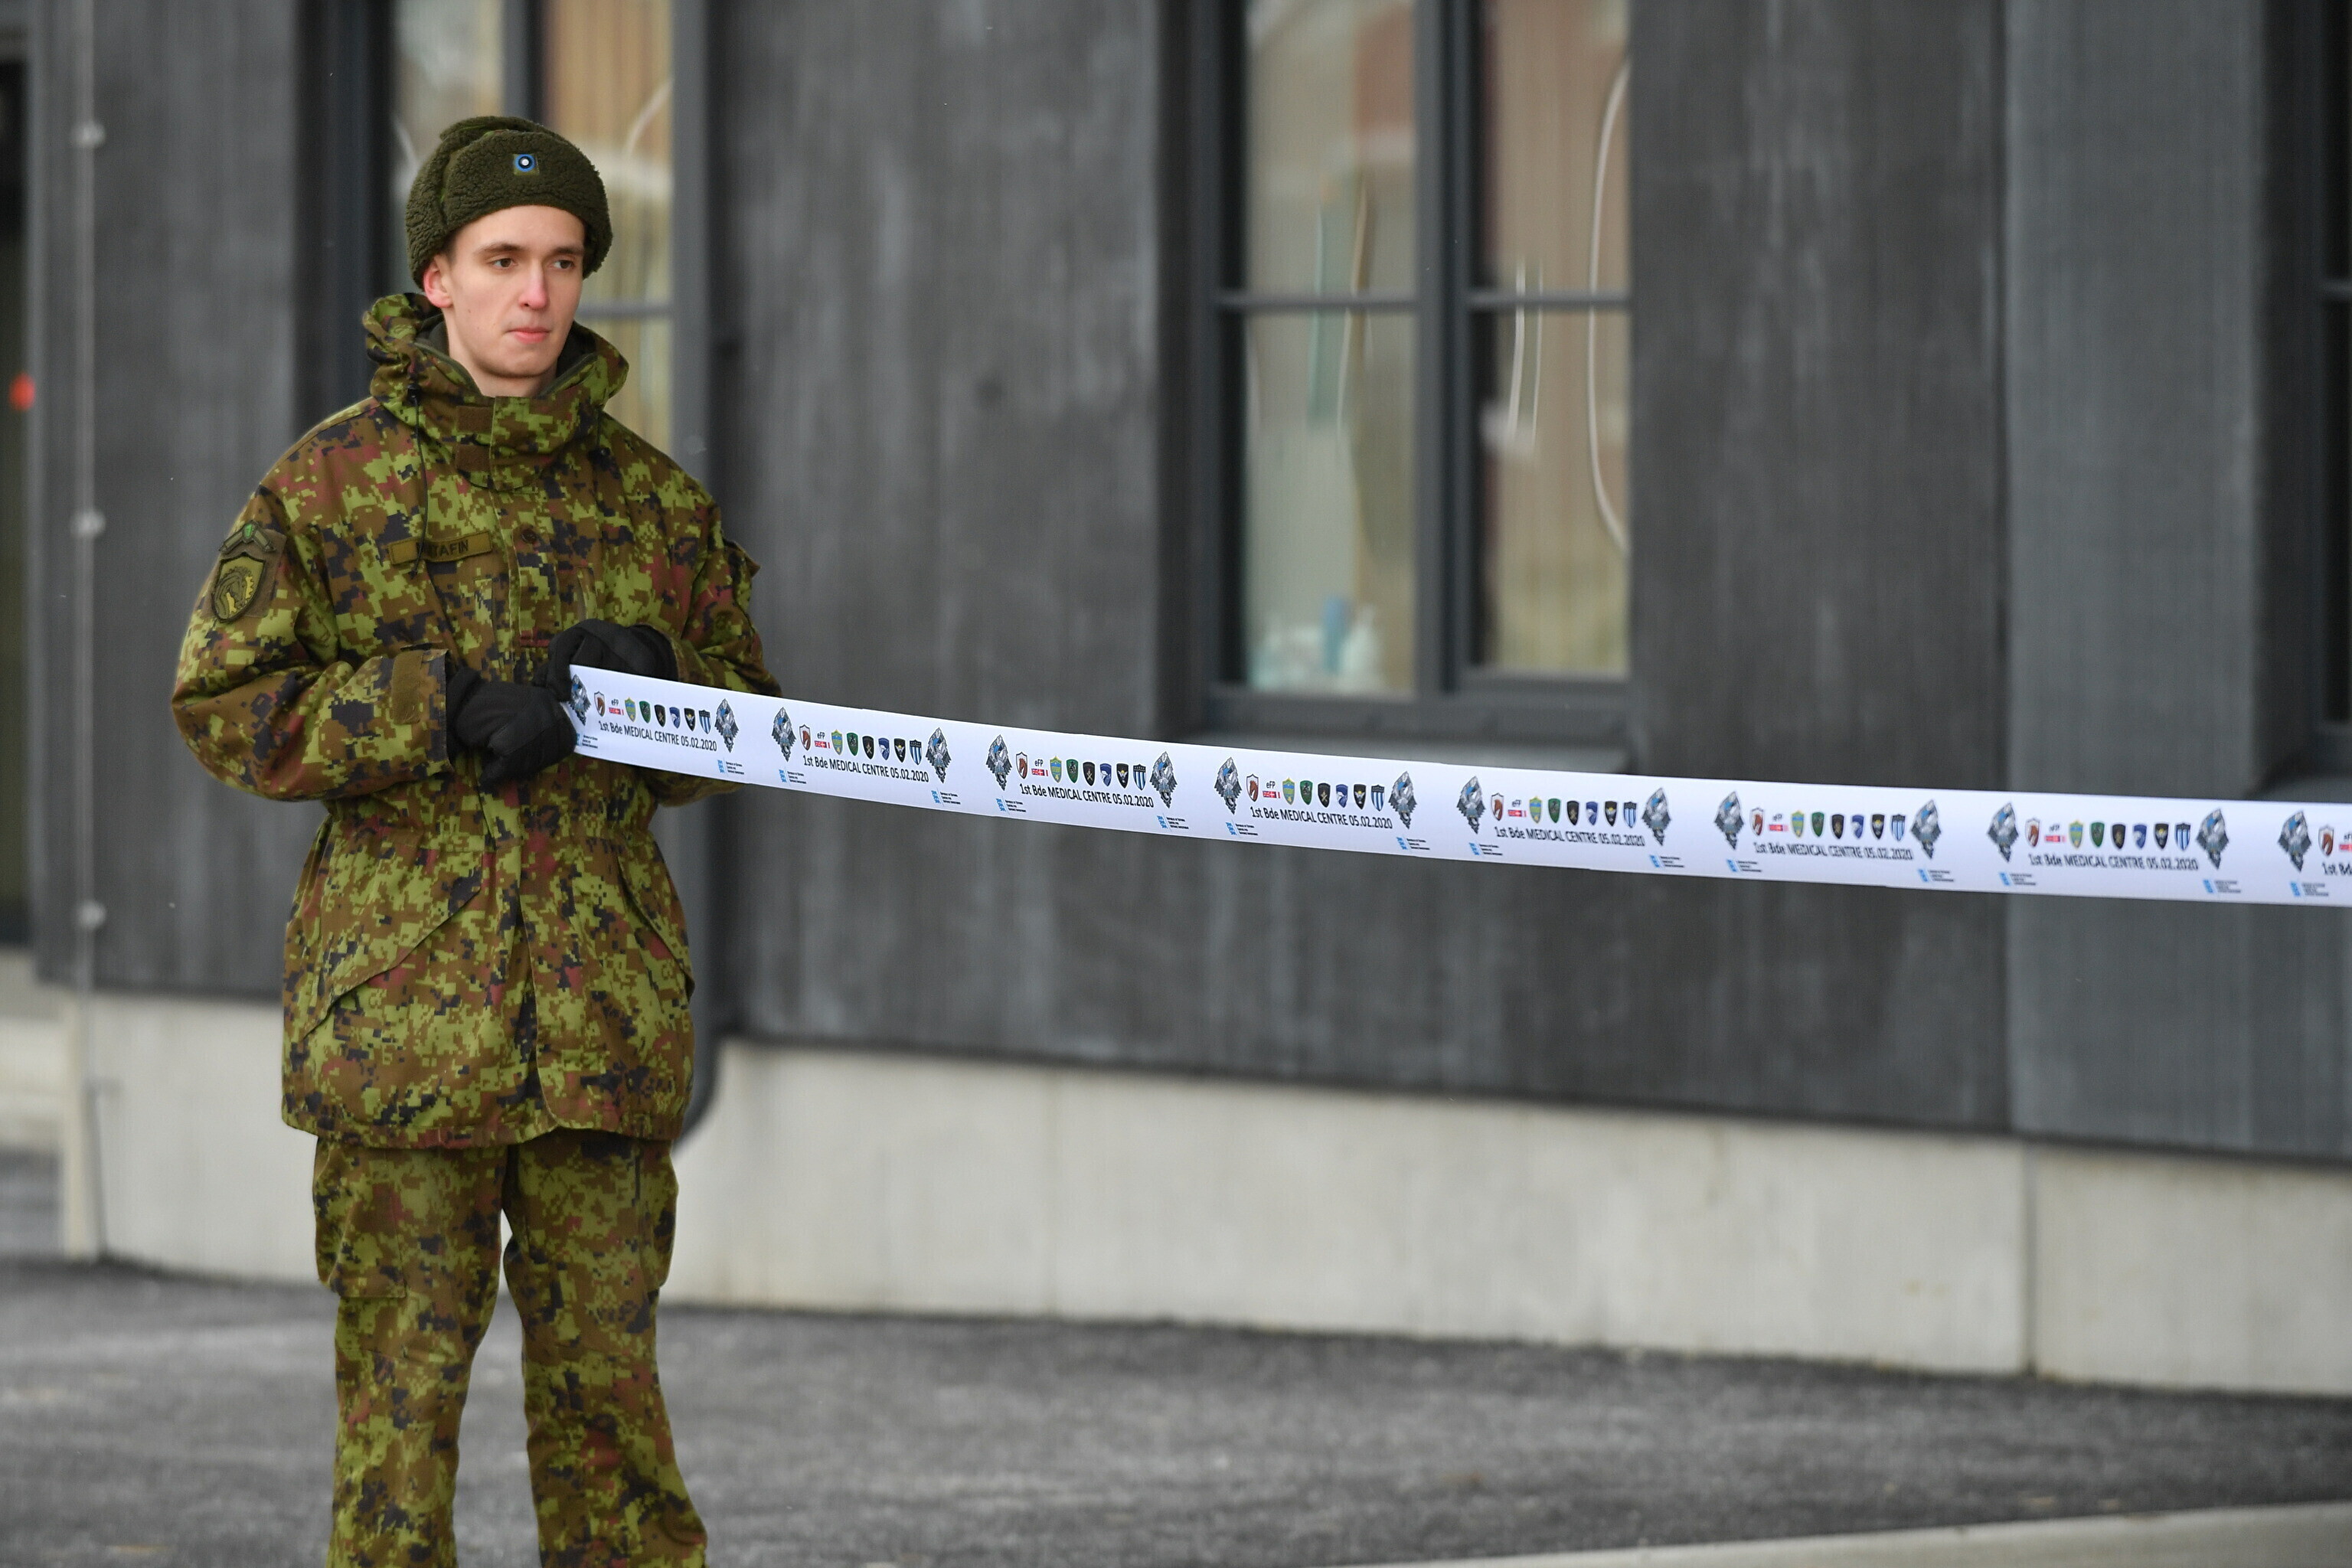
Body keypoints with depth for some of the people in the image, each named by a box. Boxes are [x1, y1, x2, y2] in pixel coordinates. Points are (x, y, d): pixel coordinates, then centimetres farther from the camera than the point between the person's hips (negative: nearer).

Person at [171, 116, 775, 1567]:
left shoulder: (653, 498, 12)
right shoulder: (334, 484, 2)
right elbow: (228, 708, -3)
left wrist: (657, 682, -5)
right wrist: (442, 717, -13)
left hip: (605, 1002, 3)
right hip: (402, 997, -3)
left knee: (606, 1364, 7)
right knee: (404, 1367, -1)